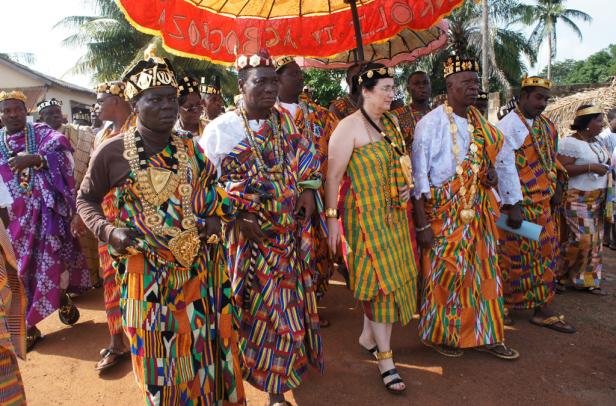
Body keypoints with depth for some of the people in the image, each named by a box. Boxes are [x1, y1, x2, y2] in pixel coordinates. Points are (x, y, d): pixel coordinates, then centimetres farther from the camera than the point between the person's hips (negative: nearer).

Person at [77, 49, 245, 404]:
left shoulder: (190, 146, 2)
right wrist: (107, 231, -13)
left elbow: (211, 188, 15)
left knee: (206, 350, 17)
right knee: (162, 357, 12)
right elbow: (86, 199, 5)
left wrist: (216, 217, -4)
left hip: (200, 267, 3)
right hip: (149, 271, -3)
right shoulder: (112, 152, -8)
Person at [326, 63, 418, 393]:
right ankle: (386, 360, 9)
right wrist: (332, 217, -18)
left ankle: (368, 335, 35)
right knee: (379, 279, -4)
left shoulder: (391, 123, 11)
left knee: (390, 276, 14)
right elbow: (333, 175, -15)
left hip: (393, 214, 8)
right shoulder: (350, 126, -13)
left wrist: (407, 186, 10)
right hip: (366, 215, -8)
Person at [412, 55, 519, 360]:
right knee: (444, 274, 3)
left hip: (478, 210, 7)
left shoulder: (479, 123, 9)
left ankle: (485, 335, 28)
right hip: (444, 212, -6)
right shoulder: (431, 123, -12)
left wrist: (490, 174, 3)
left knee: (483, 271, 12)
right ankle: (440, 335, 24)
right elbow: (418, 177, -14)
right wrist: (422, 224, -17)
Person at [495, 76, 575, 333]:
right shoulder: (508, 126, -12)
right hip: (520, 204, -8)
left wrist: (557, 186, 9)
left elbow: (551, 159, 20)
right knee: (516, 257, 2)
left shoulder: (546, 125, 13)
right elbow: (504, 167, -18)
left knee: (546, 254, 12)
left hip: (544, 203, 8)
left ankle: (542, 310, 23)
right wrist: (513, 205, -21)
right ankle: (503, 308, 19)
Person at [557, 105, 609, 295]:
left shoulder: (596, 142, 15)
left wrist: (606, 166, 7)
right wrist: (590, 167, -23)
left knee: (595, 239, 8)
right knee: (583, 238, -12)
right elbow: (562, 169, -21)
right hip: (578, 198, -9)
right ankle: (558, 272, 8)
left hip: (598, 199, 9)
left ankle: (588, 280, 17)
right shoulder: (570, 142, -13)